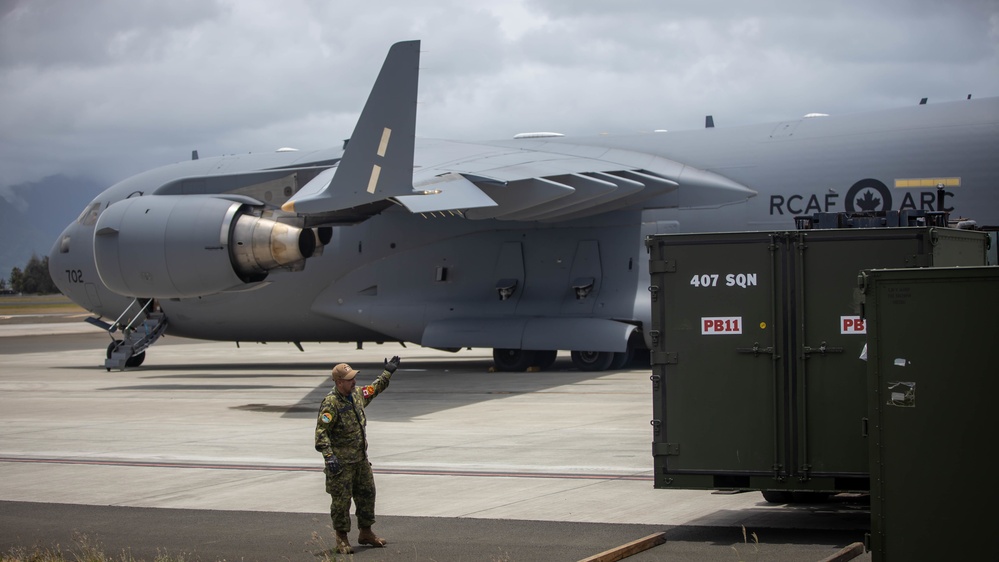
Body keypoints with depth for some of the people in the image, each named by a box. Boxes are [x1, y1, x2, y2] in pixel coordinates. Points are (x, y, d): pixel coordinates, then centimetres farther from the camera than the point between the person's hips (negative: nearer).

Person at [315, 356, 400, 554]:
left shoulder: (357, 394, 5)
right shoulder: (331, 403, -21)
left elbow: (373, 390, 29)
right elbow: (321, 433, -24)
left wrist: (387, 373, 31)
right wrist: (328, 457, -32)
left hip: (361, 459, 8)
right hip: (341, 463, -8)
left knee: (367, 495, 15)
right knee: (341, 501, -1)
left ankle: (366, 533, 29)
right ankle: (341, 539, 10)